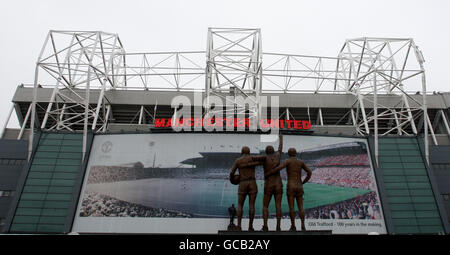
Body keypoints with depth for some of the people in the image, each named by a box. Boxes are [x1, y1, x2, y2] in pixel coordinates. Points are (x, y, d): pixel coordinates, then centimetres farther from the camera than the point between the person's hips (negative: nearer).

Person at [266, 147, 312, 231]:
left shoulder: (287, 161, -2)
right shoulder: (301, 162, 10)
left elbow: (278, 168, -19)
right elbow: (309, 172, 5)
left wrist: (267, 174, -7)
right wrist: (303, 182, 15)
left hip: (290, 187, -3)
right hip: (299, 187, 3)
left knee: (291, 207, 1)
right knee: (301, 208, 5)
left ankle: (293, 226, -1)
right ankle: (303, 226, -5)